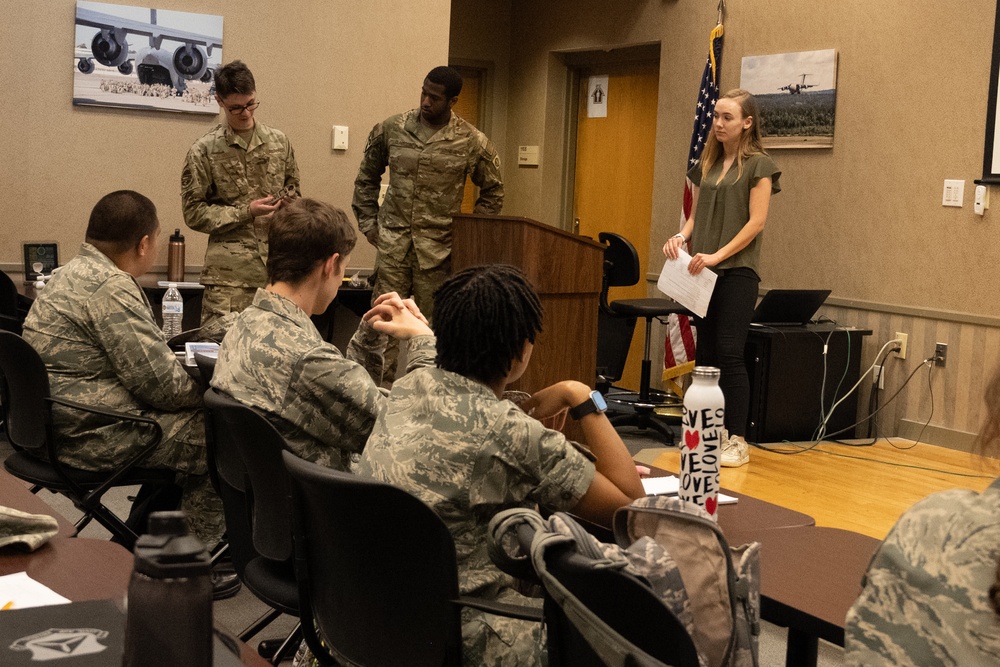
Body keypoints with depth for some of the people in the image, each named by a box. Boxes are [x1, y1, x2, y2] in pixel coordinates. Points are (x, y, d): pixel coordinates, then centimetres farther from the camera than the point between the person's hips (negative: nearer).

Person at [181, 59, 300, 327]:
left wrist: (288, 200, -1)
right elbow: (194, 212, -2)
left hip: (277, 266, 3)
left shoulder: (278, 142, 10)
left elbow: (293, 189, 23)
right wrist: (247, 212, -11)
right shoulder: (204, 150, -1)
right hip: (229, 272, -3)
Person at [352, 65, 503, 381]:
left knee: (432, 323, 5)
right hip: (393, 244, 1)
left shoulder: (473, 142, -2)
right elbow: (367, 178, 17)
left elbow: (493, 192, 11)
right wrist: (368, 223, 11)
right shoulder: (391, 129, 4)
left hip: (439, 248, -1)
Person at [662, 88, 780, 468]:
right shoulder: (707, 163, 15)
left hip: (737, 271, -6)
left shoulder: (758, 164, -3)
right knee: (705, 353, 7)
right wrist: (681, 236, -4)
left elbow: (756, 222, -10)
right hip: (704, 272, 6)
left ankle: (738, 440, -3)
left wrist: (719, 255, -18)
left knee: (729, 353, -9)